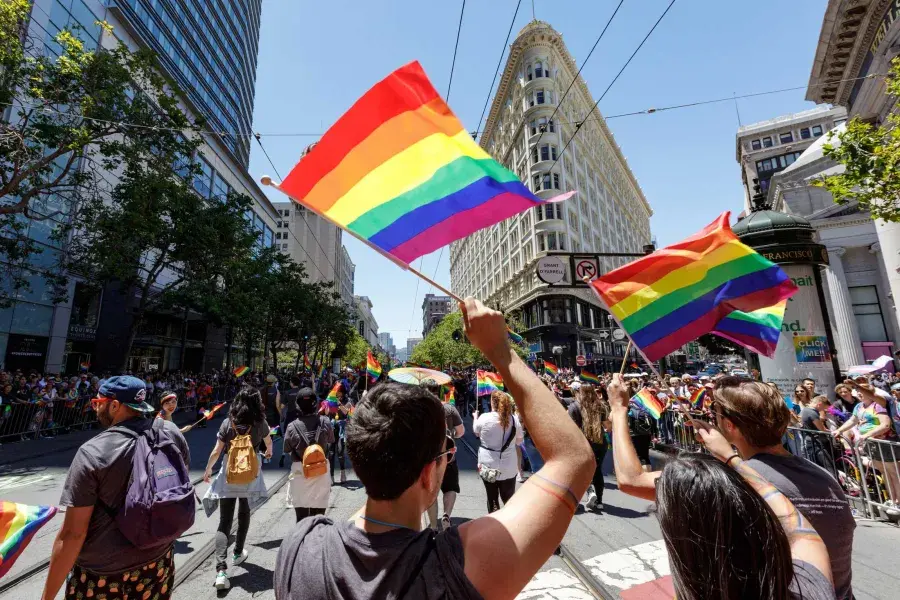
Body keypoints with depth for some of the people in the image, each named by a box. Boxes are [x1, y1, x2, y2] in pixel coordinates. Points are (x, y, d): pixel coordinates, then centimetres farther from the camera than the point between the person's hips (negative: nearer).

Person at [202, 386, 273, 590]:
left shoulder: (228, 422, -7)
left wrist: (208, 470, 13)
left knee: (225, 521, 3)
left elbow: (216, 451, -5)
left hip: (229, 474, -1)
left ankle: (221, 569, -9)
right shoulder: (260, 423, -4)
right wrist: (269, 452, 40)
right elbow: (268, 442, 17)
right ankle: (238, 553, 36)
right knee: (244, 512, 23)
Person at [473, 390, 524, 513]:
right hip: (509, 467, 2)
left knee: (492, 499, 13)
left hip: (488, 466, -2)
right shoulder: (514, 419, -9)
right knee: (509, 499, 17)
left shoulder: (484, 418, -15)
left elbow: (476, 432, 5)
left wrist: (475, 417, 23)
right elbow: (520, 440, 4)